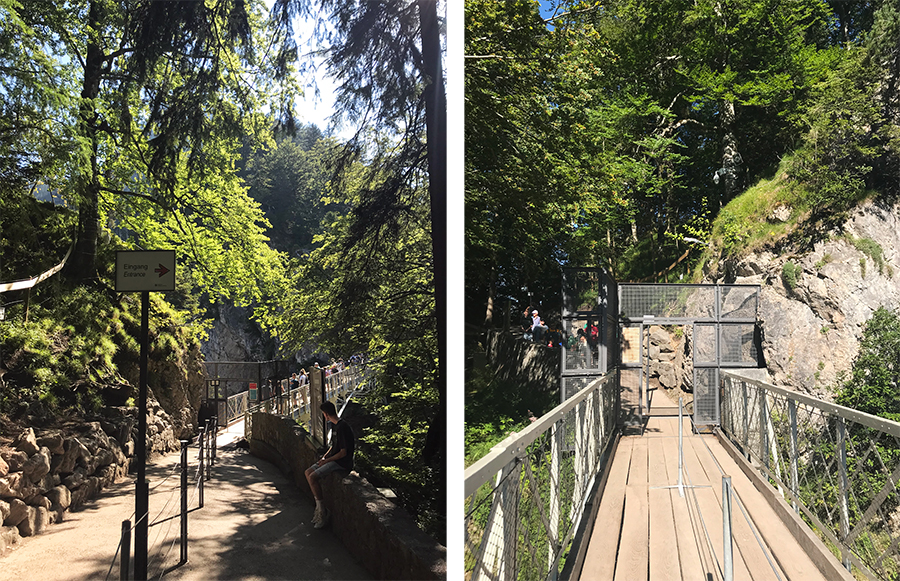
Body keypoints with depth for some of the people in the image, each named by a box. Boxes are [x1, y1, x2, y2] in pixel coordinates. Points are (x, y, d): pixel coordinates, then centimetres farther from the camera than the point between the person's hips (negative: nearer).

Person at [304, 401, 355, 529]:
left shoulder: (342, 427, -22)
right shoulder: (334, 425, 10)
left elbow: (343, 452, -22)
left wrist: (327, 461, -14)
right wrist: (324, 457, 5)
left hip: (342, 463, -10)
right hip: (332, 459, 10)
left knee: (313, 477, -20)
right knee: (308, 472, 5)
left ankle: (322, 511, -8)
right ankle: (319, 506, 7)